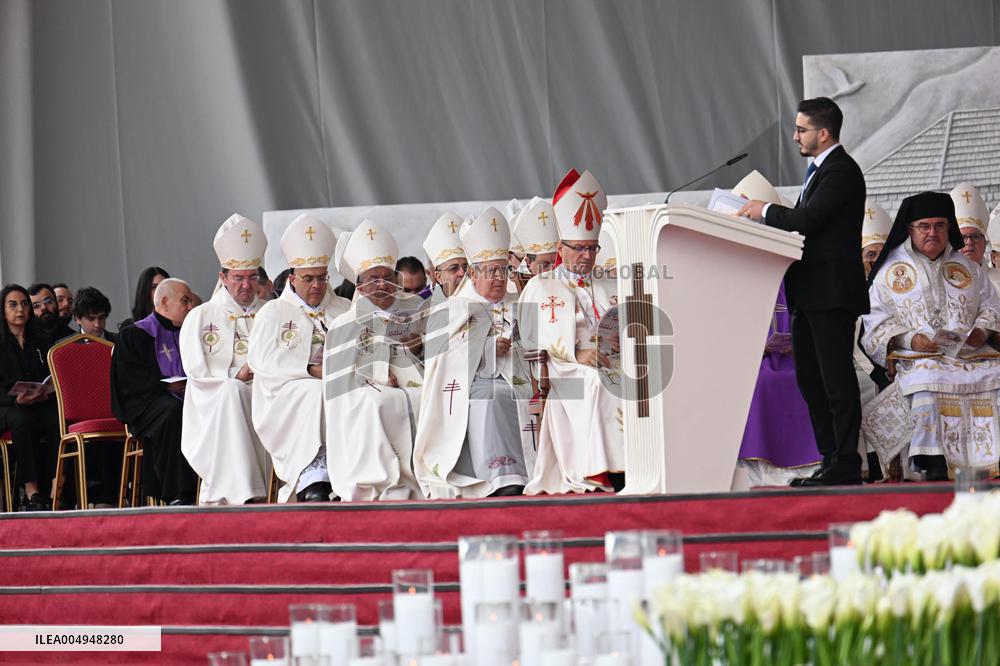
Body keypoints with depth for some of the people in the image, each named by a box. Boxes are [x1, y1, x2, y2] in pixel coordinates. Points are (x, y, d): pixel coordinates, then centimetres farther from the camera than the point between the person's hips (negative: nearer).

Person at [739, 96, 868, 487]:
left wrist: (766, 211, -9)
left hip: (832, 293, -11)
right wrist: (767, 214, 5)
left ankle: (846, 465, -5)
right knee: (809, 378, 12)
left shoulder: (841, 171, -12)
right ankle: (831, 460, 16)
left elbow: (807, 219, -23)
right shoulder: (820, 169, 20)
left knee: (836, 379, -8)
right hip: (810, 294, 11)